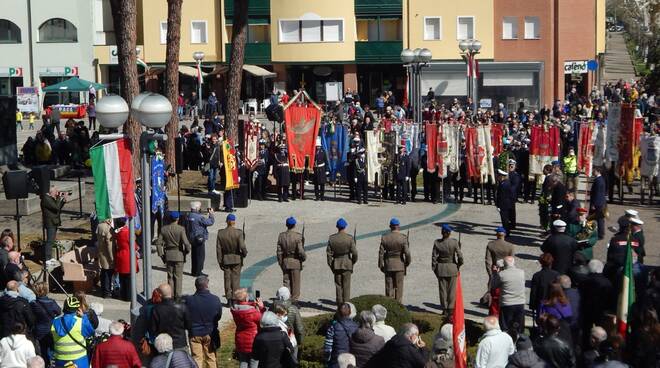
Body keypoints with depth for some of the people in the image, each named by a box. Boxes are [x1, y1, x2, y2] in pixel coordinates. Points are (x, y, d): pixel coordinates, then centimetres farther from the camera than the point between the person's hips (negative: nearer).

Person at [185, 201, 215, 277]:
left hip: (192, 239, 9)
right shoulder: (199, 217, -22)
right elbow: (210, 222, -16)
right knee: (200, 255, -1)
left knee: (194, 255, 17)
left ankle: (194, 271, 25)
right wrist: (211, 214, -1)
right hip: (199, 239, -9)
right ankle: (198, 272, 2)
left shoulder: (189, 216, 5)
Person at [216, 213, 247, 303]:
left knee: (227, 279, 10)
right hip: (236, 259, -2)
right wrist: (245, 253, 6)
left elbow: (218, 249, -2)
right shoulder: (238, 233, -14)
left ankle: (229, 299, 12)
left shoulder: (220, 233, -4)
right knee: (235, 278, 6)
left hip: (225, 259, 2)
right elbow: (242, 247, -16)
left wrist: (220, 261, 5)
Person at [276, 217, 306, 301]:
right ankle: (294, 301, 8)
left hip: (285, 262, 4)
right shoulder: (298, 236, -14)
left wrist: (280, 262, 11)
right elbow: (300, 251, -17)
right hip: (295, 262, -4)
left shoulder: (281, 236, 0)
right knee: (295, 283, 5)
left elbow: (279, 251, 3)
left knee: (286, 282, 11)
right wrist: (304, 257, 2)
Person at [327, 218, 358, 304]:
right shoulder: (349, 238, -11)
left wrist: (331, 265, 9)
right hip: (347, 264, -2)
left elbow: (328, 253, -1)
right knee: (346, 286, 3)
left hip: (336, 264, 2)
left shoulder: (331, 238, -3)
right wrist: (353, 262, 8)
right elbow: (354, 252, -10)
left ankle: (339, 306, 9)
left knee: (338, 286, 9)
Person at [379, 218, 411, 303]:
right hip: (400, 265, -2)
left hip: (388, 265, 2)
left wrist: (381, 266, 7)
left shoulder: (384, 238, -4)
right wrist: (407, 262, 5)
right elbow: (407, 253, -13)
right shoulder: (403, 238, -10)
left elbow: (381, 253, -3)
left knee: (389, 287, 7)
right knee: (398, 287, 5)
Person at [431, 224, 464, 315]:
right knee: (452, 289, 7)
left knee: (442, 289, 8)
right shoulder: (454, 242, -11)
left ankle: (444, 309, 11)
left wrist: (434, 269, 7)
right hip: (452, 267, -1)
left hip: (441, 268, 1)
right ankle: (450, 309, 7)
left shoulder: (437, 243, -7)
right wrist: (459, 264, 11)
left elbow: (434, 257, -3)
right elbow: (460, 256, -8)